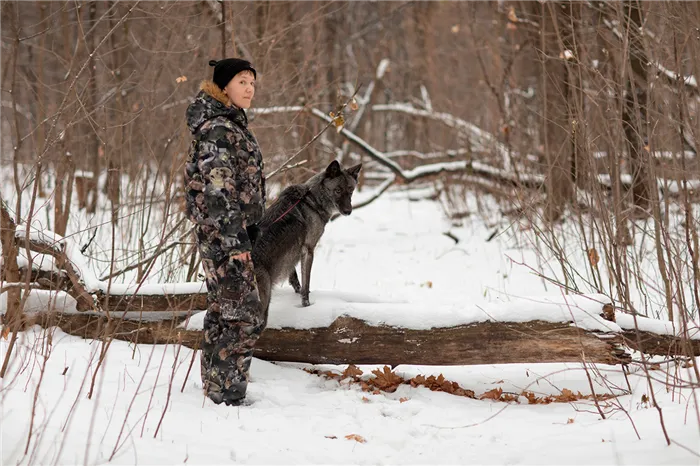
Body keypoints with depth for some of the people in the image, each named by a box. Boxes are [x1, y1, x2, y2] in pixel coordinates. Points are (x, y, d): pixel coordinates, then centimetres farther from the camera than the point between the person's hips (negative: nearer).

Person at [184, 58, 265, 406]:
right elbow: (217, 188, -21)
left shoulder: (232, 124, 16)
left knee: (221, 313, 15)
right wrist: (234, 238, -22)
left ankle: (215, 390, 23)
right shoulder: (217, 128, -16)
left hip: (229, 232, 11)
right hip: (223, 234, -11)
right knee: (245, 318, -10)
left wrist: (247, 228, 22)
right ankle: (226, 396, -5)